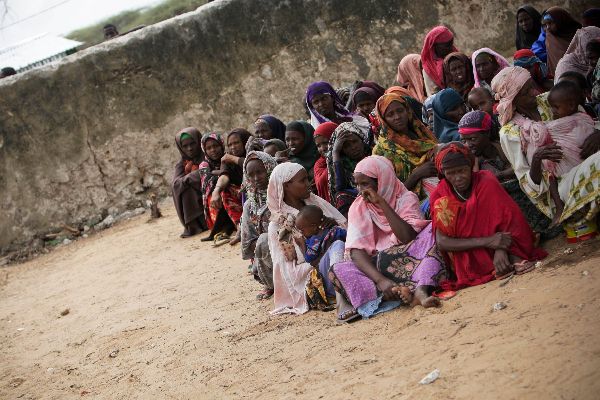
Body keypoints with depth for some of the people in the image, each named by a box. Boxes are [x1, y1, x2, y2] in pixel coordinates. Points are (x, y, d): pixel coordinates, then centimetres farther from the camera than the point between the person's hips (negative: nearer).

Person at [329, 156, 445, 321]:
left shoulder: (406, 198, 1)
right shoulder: (358, 208, 5)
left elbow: (408, 237, -17)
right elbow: (357, 251, -10)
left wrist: (382, 203, -17)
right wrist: (380, 280, -27)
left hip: (408, 261, -1)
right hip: (376, 266, 1)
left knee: (432, 230, -24)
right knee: (337, 271, -25)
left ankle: (421, 291, -43)